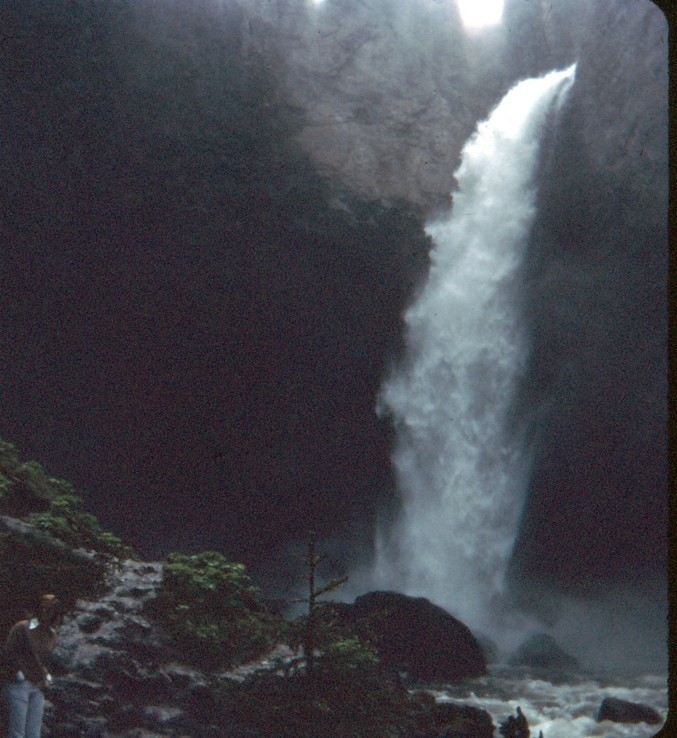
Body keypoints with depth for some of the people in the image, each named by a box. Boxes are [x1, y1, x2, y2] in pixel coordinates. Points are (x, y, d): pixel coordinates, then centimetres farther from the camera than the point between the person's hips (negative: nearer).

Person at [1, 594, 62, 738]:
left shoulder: (52, 634, 11)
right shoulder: (22, 628, -7)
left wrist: (47, 676, 9)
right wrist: (18, 673, -11)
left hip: (37, 688, 6)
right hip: (18, 685, -6)